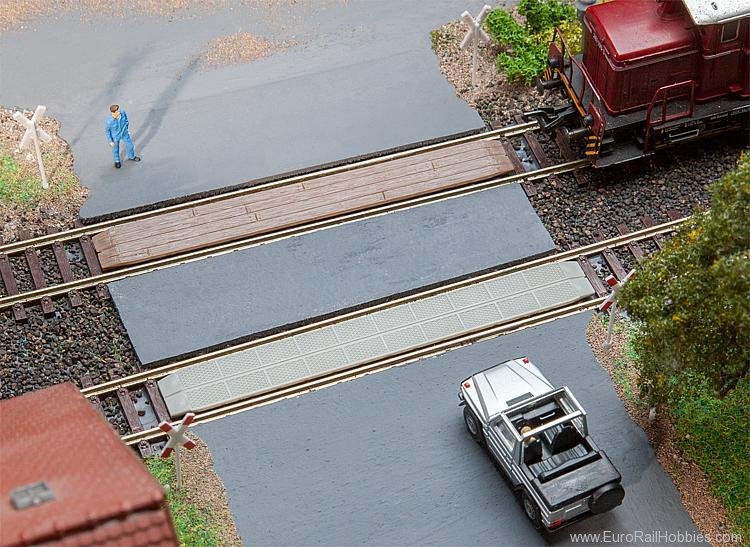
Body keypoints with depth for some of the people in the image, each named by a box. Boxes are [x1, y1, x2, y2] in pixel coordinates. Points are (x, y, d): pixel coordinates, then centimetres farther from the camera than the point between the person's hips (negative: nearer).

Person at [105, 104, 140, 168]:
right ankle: (117, 161, 54)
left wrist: (126, 129, 9)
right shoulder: (109, 122, -38)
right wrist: (110, 141, -8)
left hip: (124, 134, 4)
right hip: (115, 137, -4)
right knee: (115, 149, 23)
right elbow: (107, 131, -17)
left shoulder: (122, 112, -29)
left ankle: (131, 157, 56)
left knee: (130, 145, 24)